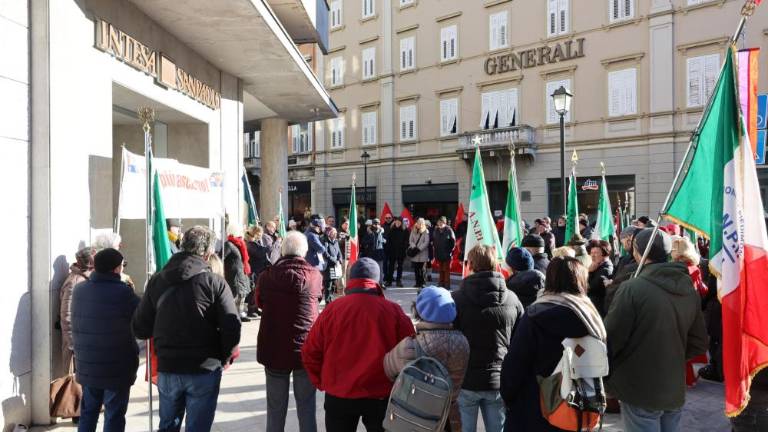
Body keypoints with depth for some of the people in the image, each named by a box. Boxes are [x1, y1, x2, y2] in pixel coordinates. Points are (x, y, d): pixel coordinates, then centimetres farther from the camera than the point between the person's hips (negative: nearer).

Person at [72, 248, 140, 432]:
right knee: (114, 416, 5)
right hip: (117, 367, -6)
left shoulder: (79, 290, 1)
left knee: (88, 412, 19)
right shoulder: (123, 292, -19)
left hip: (87, 365, 6)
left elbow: (75, 324, 13)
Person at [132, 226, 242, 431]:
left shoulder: (156, 280, 2)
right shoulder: (215, 282, -11)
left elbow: (140, 328, 3)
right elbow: (232, 327, -14)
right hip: (204, 370, -4)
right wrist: (224, 357, 3)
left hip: (167, 368, 4)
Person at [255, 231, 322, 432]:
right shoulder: (314, 275, -7)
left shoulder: (266, 276, -7)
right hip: (305, 350, 0)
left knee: (276, 408, 13)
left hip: (273, 350, 1)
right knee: (306, 407, 11)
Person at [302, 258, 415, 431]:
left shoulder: (332, 309, -7)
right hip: (381, 396, 0)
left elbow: (310, 352, -3)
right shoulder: (393, 311, -10)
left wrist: (322, 382, 10)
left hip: (338, 396, 1)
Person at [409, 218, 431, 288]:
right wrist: (414, 247, -10)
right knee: (416, 269, 4)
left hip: (422, 253, -3)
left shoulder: (426, 232, -2)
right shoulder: (413, 231, 9)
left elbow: (426, 242, -9)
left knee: (421, 269, -4)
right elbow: (410, 240, 6)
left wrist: (419, 248, -15)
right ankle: (417, 282, 12)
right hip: (414, 253, 3)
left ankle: (421, 283, 0)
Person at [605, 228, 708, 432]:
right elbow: (698, 343, 8)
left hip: (640, 391, -6)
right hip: (675, 390, 6)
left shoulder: (632, 288, -19)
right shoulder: (690, 290, 2)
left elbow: (610, 339, -16)